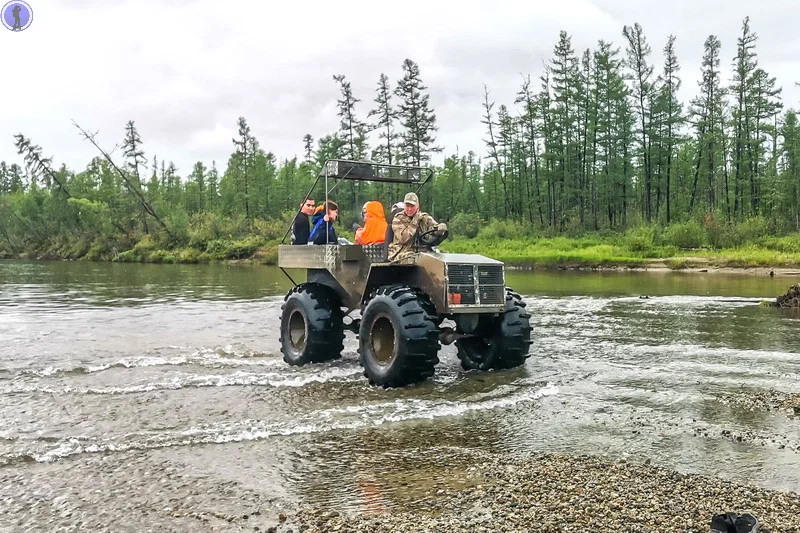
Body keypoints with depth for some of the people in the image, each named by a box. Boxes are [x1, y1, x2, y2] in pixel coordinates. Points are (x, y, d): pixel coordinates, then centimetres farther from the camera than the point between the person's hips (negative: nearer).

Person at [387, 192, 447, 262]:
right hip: (402, 253, -3)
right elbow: (402, 238, -12)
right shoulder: (398, 219, 2)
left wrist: (441, 227, -25)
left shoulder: (424, 217, 12)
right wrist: (414, 222, -13)